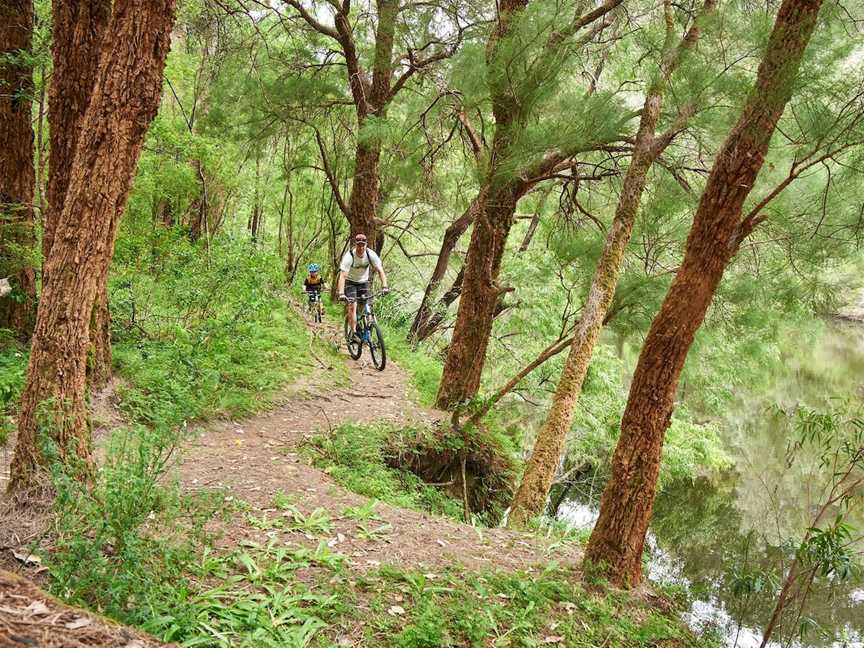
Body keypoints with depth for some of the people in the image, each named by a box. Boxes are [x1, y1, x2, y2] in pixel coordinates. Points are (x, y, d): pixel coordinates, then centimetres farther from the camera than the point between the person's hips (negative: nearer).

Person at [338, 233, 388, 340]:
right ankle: (354, 333, -15)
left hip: (363, 281, 3)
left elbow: (380, 270, -21)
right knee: (353, 306, -18)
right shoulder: (349, 256, -29)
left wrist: (384, 286, -35)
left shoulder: (371, 254, -20)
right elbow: (342, 276, -36)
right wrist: (341, 294, -47)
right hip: (350, 282, -3)